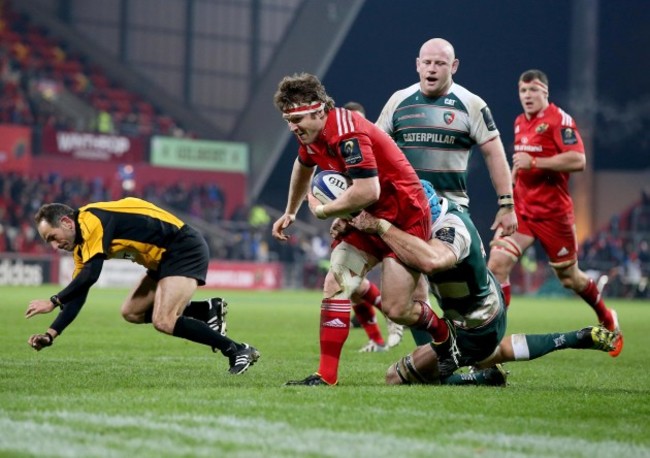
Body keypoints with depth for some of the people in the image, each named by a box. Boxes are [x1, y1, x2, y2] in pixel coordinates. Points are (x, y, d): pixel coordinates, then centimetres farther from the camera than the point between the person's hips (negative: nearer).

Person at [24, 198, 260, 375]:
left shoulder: (92, 220, -20)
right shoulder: (82, 244, 10)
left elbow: (90, 275, -30)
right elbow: (77, 293, 9)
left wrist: (53, 301, -24)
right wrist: (51, 334, -1)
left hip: (185, 249, -10)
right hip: (164, 257, 11)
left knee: (163, 321, -21)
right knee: (131, 312, 12)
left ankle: (237, 350, -12)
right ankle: (208, 310, 15)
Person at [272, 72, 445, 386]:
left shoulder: (346, 131, -28)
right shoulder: (310, 134, 1)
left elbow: (368, 192, -37)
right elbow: (303, 166, 27)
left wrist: (322, 210, -20)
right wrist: (290, 212, 34)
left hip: (405, 218, -9)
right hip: (368, 219, 9)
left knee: (395, 309, -8)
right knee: (335, 285, -7)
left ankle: (449, 343, 22)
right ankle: (326, 375, -5)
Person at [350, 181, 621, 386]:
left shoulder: (452, 231, -38)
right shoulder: (445, 209, -13)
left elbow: (430, 261, -63)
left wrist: (380, 227, -56)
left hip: (474, 330, -9)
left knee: (397, 378, -1)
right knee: (495, 353, 40)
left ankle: (484, 378, -1)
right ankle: (579, 339, 31)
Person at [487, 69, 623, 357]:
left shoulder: (559, 119, -11)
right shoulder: (519, 123, 12)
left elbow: (578, 160, -23)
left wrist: (534, 162, -24)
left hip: (553, 212, -6)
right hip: (521, 210, 6)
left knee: (569, 277, 8)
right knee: (498, 262, -14)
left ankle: (608, 320, 34)